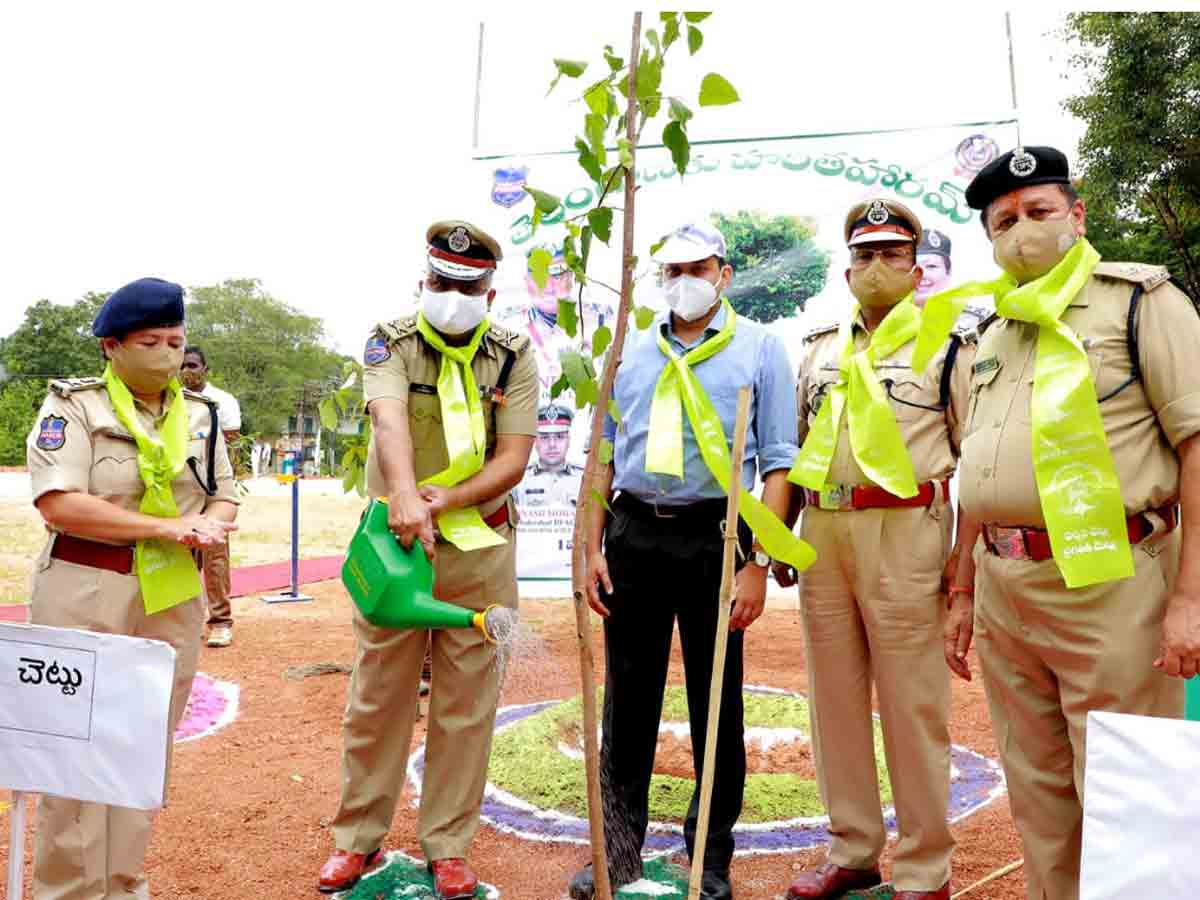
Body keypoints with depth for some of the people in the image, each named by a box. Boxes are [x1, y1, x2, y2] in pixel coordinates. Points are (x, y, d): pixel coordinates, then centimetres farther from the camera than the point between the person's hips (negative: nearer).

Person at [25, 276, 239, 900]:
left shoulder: (200, 414, 10)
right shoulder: (72, 406, -5)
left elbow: (225, 497, 12)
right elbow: (59, 504, -17)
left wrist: (208, 526, -12)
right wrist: (167, 526, -19)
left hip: (174, 597, 5)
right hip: (85, 596, -4)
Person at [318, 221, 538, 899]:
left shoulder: (514, 357, 1)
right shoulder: (392, 343, -1)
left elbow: (514, 459, -6)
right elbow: (390, 422, -22)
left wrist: (449, 498, -22)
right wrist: (405, 495, -40)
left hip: (480, 548, 1)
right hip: (394, 540, 0)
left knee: (467, 703, 7)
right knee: (378, 695, 8)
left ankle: (448, 845, 23)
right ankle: (359, 837, 26)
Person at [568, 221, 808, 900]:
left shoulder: (760, 348, 1)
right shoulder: (632, 352, 11)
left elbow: (779, 463, -3)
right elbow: (603, 457, 13)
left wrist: (758, 563, -10)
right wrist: (593, 549, 5)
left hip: (714, 538, -3)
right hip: (634, 537, 3)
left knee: (716, 705, 7)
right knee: (628, 699, 10)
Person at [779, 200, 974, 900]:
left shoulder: (950, 345, 3)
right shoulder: (819, 349, 17)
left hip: (904, 535, -5)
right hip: (822, 535, 5)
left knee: (913, 705, 1)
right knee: (834, 699, 11)